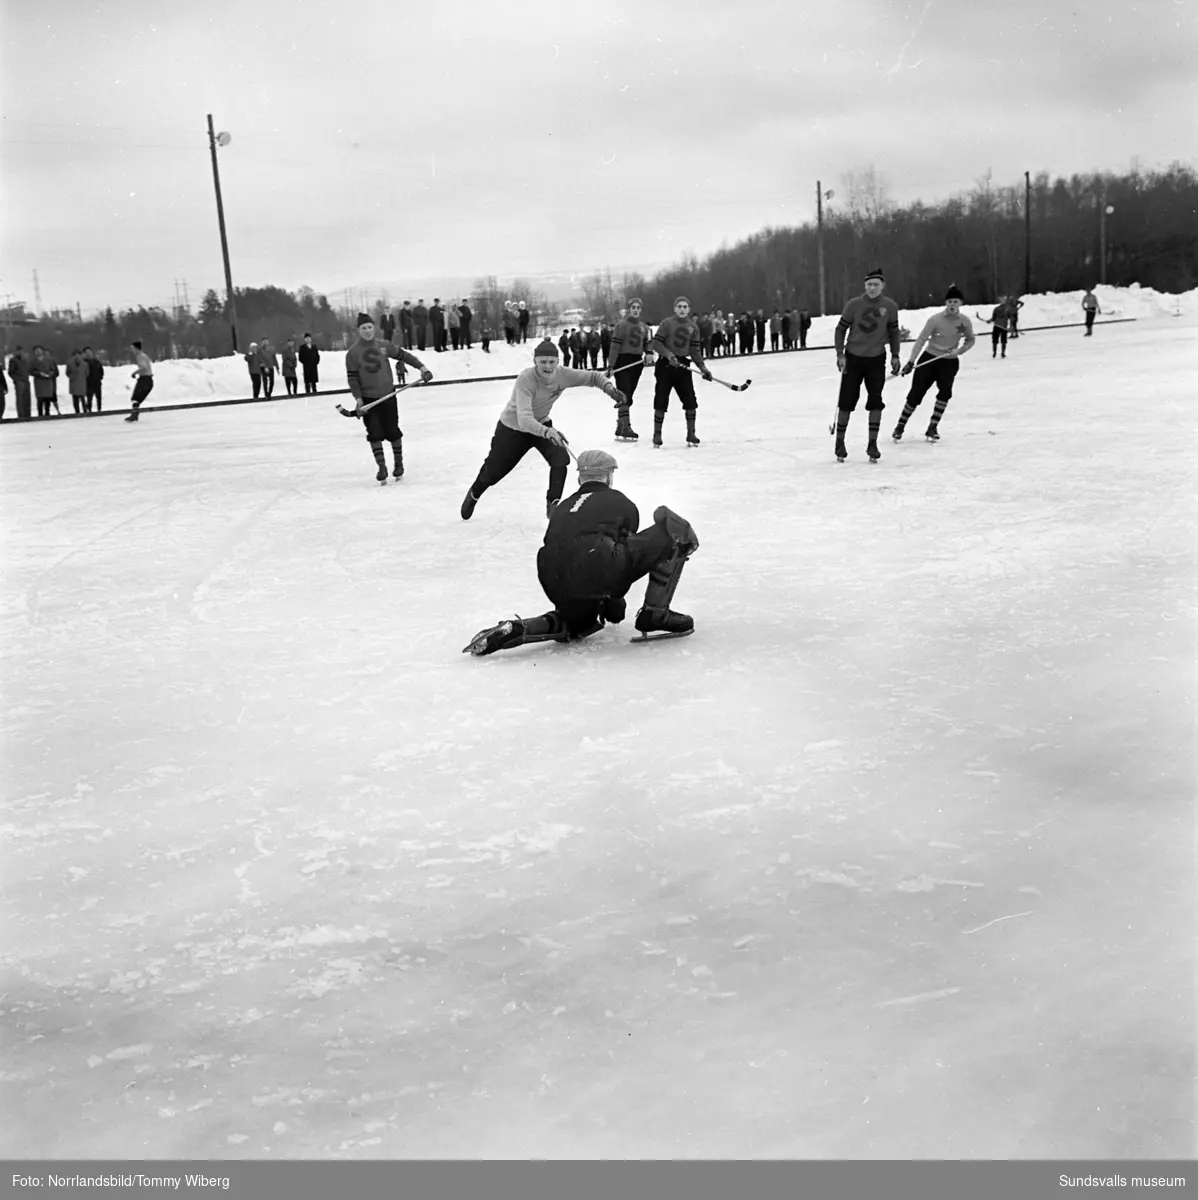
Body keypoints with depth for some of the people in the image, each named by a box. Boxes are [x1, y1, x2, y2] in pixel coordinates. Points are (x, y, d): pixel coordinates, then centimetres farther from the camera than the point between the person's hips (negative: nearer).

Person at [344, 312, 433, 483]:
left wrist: (421, 366, 1)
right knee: (374, 433, -4)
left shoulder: (384, 346, 0)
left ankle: (399, 463, 20)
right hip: (368, 399, -1)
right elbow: (352, 377, -4)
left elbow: (403, 355, 8)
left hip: (388, 395, 1)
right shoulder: (353, 353, -3)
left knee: (393, 431, 4)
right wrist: (358, 397, -13)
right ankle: (382, 467, 3)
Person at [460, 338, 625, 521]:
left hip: (542, 424, 4)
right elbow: (524, 419, -48)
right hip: (512, 427, -4)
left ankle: (553, 505, -6)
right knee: (494, 470, 12)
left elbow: (593, 376, -9)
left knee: (560, 458, -22)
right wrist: (546, 431, -65)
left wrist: (609, 387, -30)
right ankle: (473, 495, 46)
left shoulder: (563, 375, -24)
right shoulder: (525, 379, -38)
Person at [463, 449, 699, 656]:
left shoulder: (562, 507, 32)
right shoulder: (622, 503, 22)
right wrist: (614, 601, 45)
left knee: (580, 621, 37)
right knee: (673, 529, 9)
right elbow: (627, 546, 30)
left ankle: (515, 630, 10)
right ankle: (655, 613, 8)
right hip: (597, 567, -5)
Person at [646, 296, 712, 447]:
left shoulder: (693, 326, 7)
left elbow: (695, 350, 7)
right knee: (661, 401, -1)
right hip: (665, 365, -3)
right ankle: (657, 434, 10)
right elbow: (655, 344, -8)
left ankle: (691, 434, 8)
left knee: (690, 401, -2)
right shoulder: (667, 323, -5)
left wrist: (703, 368, -2)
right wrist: (668, 355, -21)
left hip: (683, 365, 3)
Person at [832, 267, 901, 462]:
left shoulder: (890, 306, -5)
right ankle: (840, 442, 13)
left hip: (876, 359, 1)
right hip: (853, 358, -1)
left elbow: (893, 332, 8)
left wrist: (895, 355, 5)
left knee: (875, 401, -2)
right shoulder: (854, 304, -11)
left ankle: (873, 444, 7)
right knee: (847, 400, 1)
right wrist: (840, 354, -8)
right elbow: (841, 329, -3)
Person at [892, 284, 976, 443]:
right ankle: (900, 426, 12)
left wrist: (959, 350, -13)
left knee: (945, 391, -19)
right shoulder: (935, 319, -16)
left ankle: (933, 427, -8)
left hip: (950, 362, 2)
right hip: (929, 359, -2)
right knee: (916, 393, -4)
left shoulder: (965, 321, -8)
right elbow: (921, 340, -15)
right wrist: (911, 361, -20)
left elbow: (970, 340, 8)